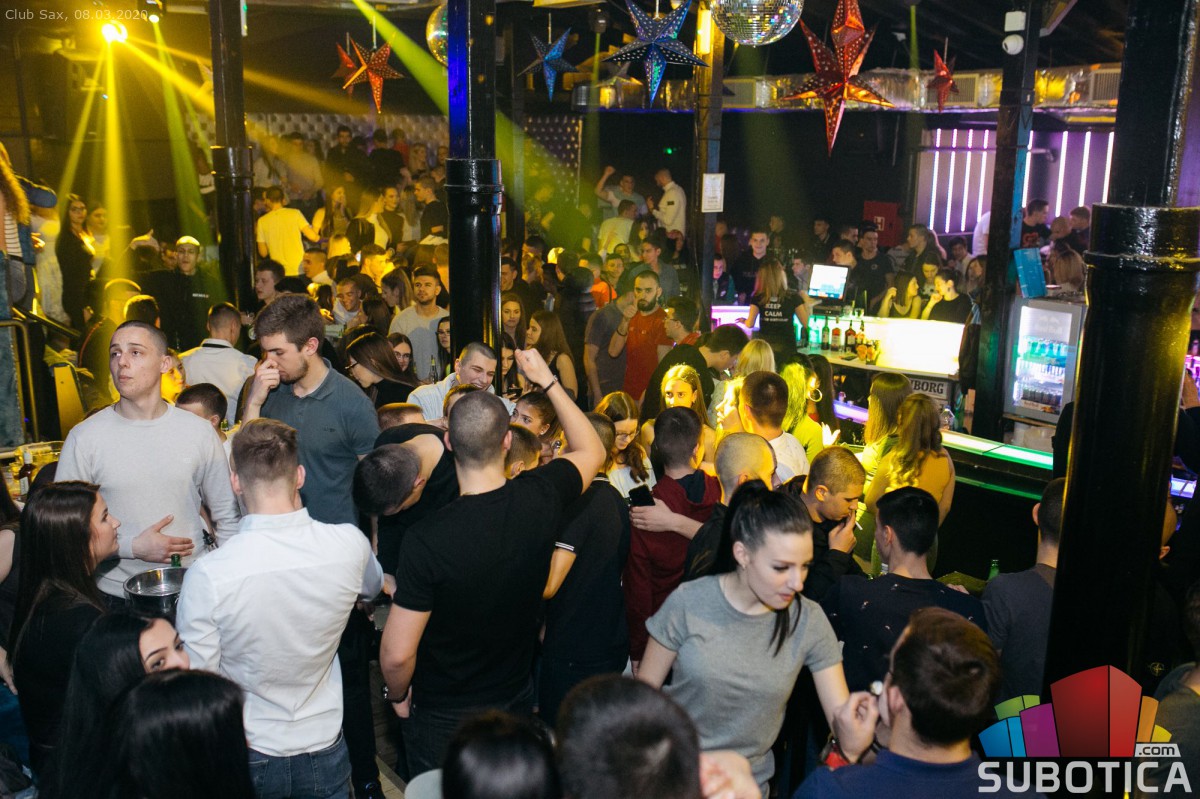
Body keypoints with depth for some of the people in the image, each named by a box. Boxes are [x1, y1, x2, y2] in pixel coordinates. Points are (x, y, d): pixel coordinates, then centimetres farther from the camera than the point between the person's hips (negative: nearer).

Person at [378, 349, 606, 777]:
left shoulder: (427, 539, -31)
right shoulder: (542, 498, -19)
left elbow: (397, 655, -25)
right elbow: (591, 450, 4)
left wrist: (399, 695, -3)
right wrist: (547, 380, 7)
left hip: (443, 718, -4)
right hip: (518, 700, 4)